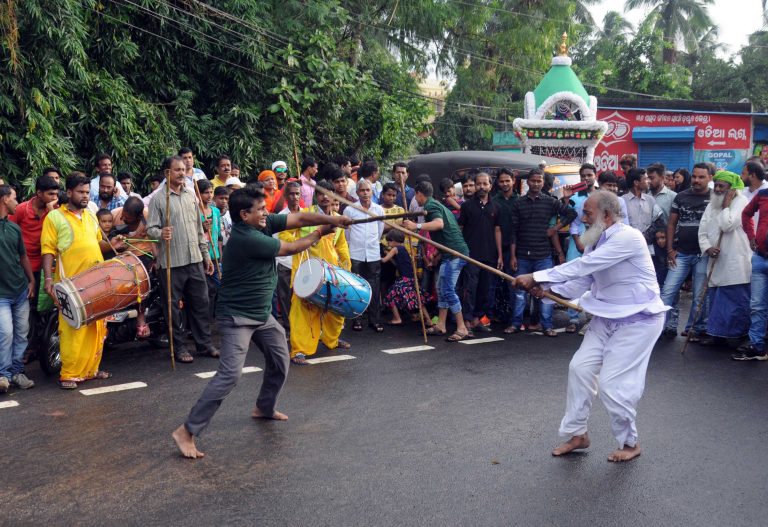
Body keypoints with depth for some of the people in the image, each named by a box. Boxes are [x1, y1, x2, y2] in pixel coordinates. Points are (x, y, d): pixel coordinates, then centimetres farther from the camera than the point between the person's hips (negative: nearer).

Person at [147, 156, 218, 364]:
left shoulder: (191, 195, 11)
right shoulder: (158, 199, -5)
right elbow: (151, 228, -8)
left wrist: (206, 254, 15)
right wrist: (160, 233, -31)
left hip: (195, 260, 5)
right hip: (172, 262, -5)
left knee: (200, 302, 9)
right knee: (174, 306, 4)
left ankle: (204, 343, 19)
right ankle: (179, 347, 15)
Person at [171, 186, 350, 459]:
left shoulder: (264, 223, 0)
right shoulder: (246, 238, -25)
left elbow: (299, 218, -2)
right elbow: (290, 249, -14)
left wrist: (331, 219, -16)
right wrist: (319, 234, 1)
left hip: (262, 313, 10)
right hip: (237, 317, -9)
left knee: (280, 363, 19)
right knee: (230, 374, -18)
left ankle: (264, 408, 42)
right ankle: (187, 431, -12)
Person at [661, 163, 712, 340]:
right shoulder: (681, 196, 6)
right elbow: (671, 224, 9)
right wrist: (670, 250, 2)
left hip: (703, 254, -2)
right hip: (681, 253, 2)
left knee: (700, 296, 4)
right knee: (668, 291, -3)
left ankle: (695, 329, 15)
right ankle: (669, 326, 6)